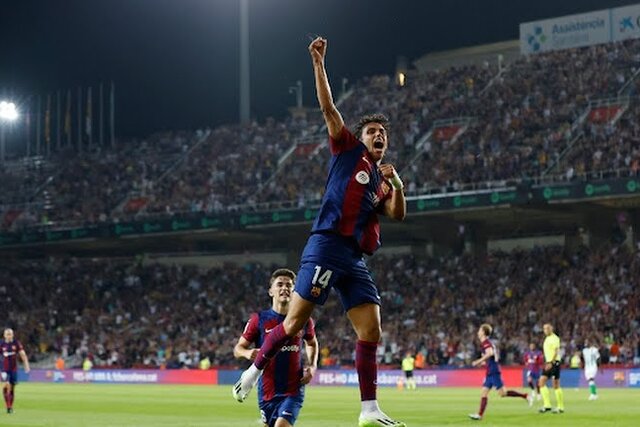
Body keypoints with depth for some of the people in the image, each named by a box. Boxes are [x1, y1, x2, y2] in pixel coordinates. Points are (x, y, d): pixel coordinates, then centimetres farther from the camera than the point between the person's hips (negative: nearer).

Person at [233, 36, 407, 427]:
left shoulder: (383, 181, 25)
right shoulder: (348, 151, 10)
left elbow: (398, 214, 12)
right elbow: (328, 108, 2)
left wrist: (397, 185, -4)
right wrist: (319, 64, -4)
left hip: (357, 259, 6)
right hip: (327, 246, -6)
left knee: (371, 330, -3)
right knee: (296, 320, -9)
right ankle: (255, 370, 11)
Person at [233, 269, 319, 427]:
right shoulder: (259, 319, -3)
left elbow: (312, 343, 23)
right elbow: (238, 348, 2)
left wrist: (312, 366, 5)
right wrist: (247, 353, -21)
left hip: (294, 390, -1)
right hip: (267, 391, 1)